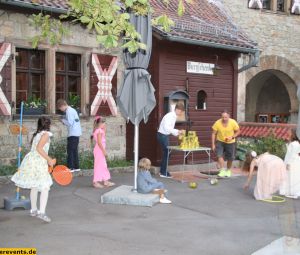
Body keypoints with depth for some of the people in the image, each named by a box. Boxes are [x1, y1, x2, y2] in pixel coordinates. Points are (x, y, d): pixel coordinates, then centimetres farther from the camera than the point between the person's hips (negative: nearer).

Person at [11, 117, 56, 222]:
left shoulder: (37, 134, 16)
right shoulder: (46, 134, -8)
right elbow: (39, 148, -20)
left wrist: (48, 160, 22)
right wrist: (49, 159, -14)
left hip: (30, 160, 9)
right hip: (38, 163, -9)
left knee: (34, 187, 19)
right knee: (45, 187, -8)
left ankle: (33, 210, 30)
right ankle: (42, 212, -19)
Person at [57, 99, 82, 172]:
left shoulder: (69, 111, -13)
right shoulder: (72, 110, 16)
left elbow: (70, 123, -18)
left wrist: (63, 120, -2)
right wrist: (65, 120, 10)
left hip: (72, 134, -10)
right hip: (76, 133, 10)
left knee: (70, 150, -6)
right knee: (74, 150, 13)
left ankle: (70, 167, -6)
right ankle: (76, 167, 17)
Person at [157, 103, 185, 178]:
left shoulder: (174, 116, 10)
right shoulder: (170, 116, -19)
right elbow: (166, 128, -28)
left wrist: (178, 132, 3)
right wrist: (177, 131, -26)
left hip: (165, 135, 10)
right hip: (162, 135, -10)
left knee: (166, 153, 15)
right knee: (166, 153, -6)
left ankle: (162, 171, 25)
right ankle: (164, 173, 2)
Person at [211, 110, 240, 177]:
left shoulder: (233, 122, -18)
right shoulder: (217, 123, -19)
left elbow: (238, 131, -5)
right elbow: (213, 134, -9)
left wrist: (232, 137, -22)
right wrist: (213, 144, -12)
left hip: (230, 142, 0)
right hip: (220, 142, 0)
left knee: (230, 158, 10)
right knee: (220, 155, -20)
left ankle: (228, 170, 34)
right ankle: (222, 170, -16)